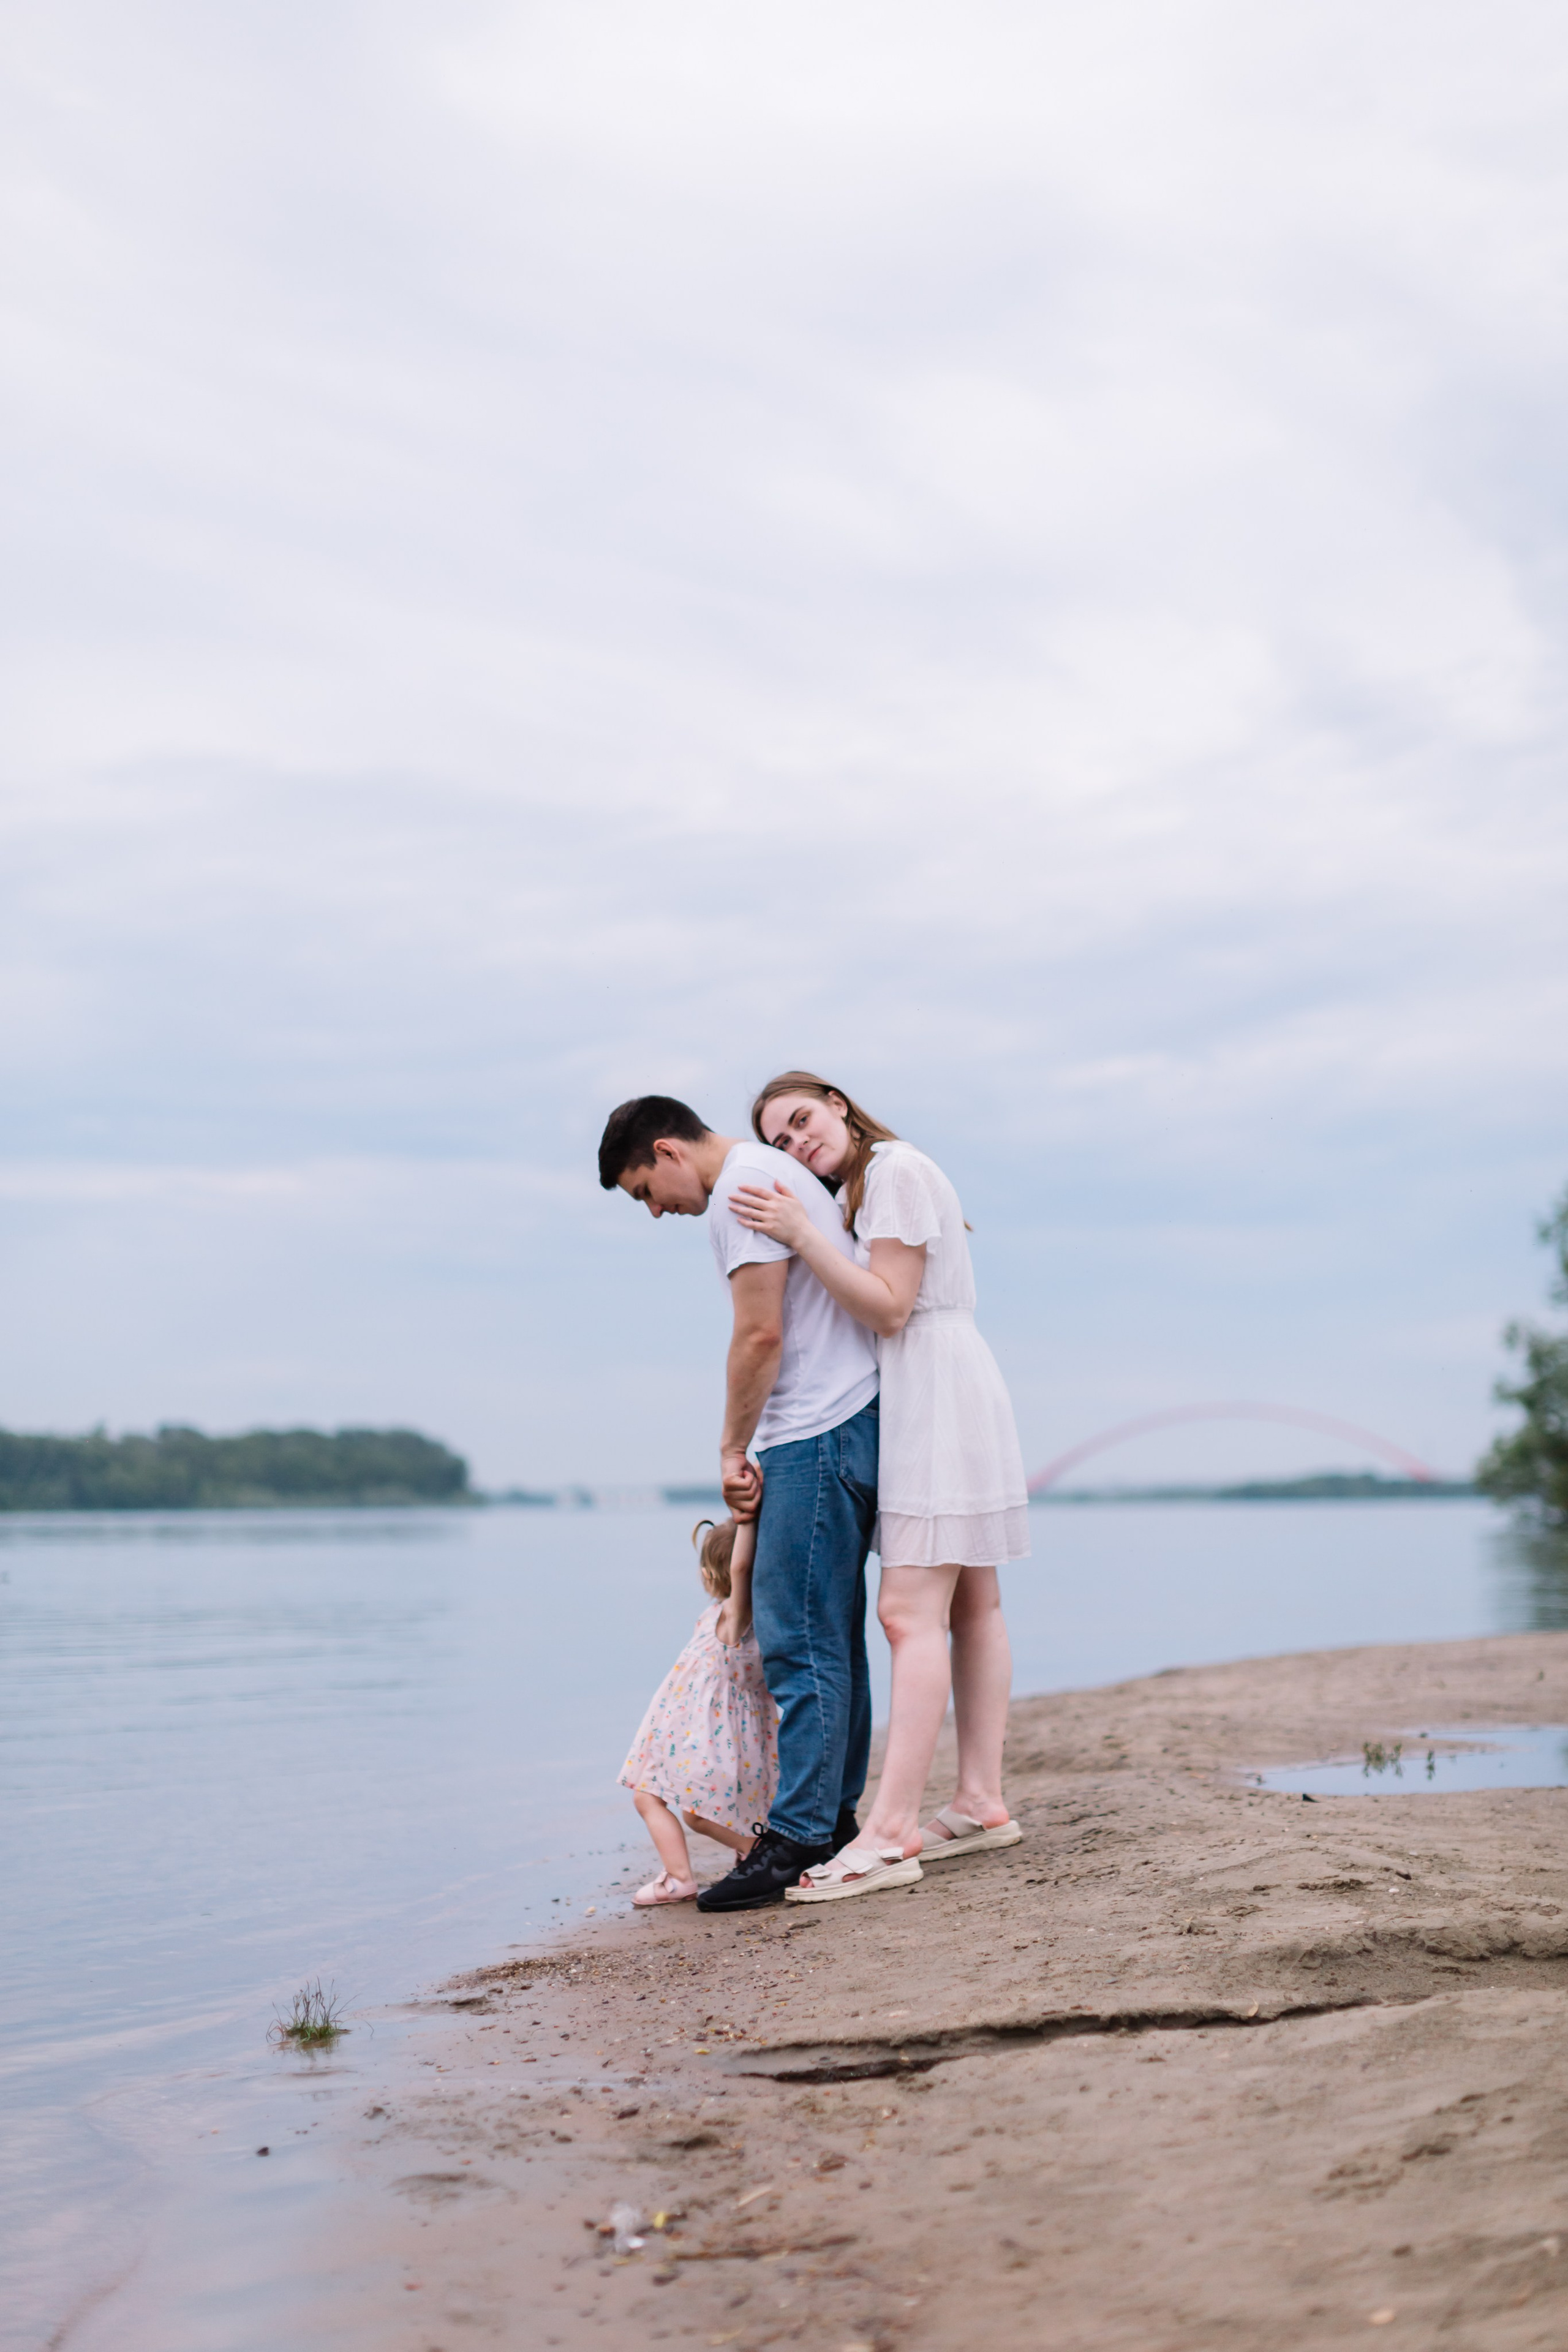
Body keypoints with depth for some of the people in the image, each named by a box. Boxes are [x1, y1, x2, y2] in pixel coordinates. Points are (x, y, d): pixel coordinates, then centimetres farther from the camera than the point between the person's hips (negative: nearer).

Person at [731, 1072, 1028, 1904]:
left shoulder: (894, 1168, -8)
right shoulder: (861, 1188, 21)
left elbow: (890, 1308, -16)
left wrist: (798, 1235, -22)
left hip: (938, 1390, -11)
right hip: (924, 1399, 11)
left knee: (909, 1610, -16)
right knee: (970, 1603, 10)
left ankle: (889, 1832, -21)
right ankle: (981, 1803, 14)